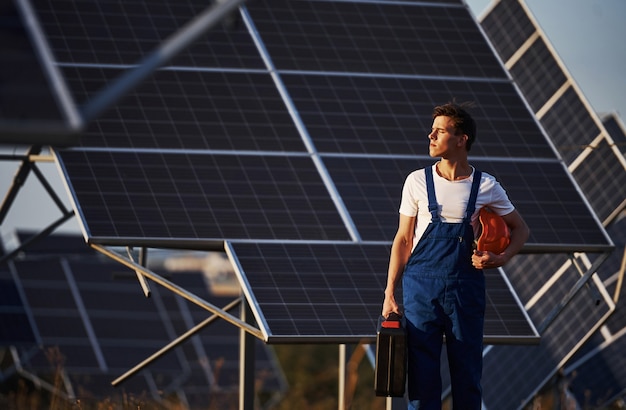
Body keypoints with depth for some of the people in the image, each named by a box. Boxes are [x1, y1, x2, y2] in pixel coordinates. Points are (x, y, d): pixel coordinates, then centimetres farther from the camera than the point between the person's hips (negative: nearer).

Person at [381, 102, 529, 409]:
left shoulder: (486, 187, 1)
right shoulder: (417, 182, 2)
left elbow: (520, 229, 14)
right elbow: (403, 239, 6)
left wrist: (501, 258, -5)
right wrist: (390, 294, 0)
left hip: (466, 286, 0)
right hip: (422, 283, 0)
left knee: (467, 373, 4)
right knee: (421, 374, -1)